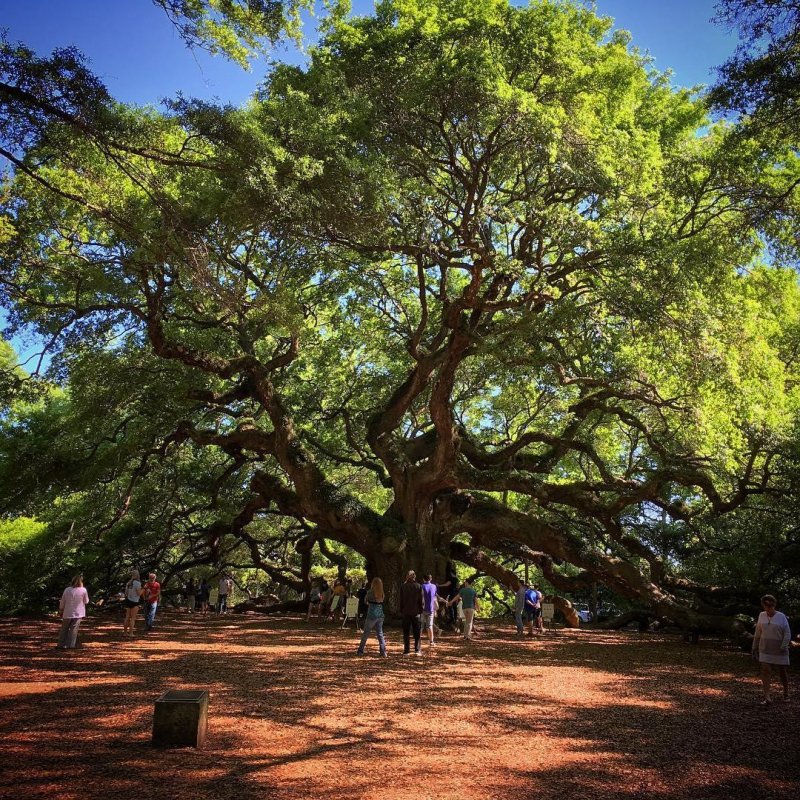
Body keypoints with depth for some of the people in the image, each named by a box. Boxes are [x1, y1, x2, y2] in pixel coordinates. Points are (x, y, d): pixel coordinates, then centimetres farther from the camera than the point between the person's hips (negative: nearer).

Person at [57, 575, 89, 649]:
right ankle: (71, 645, -1)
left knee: (64, 629, 14)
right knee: (74, 629, 2)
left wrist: (61, 610, 15)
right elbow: (86, 601, 1)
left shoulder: (67, 590, -5)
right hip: (78, 613, -2)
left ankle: (61, 645, 17)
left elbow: (62, 602, 2)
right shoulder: (83, 590, -10)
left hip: (67, 613, 2)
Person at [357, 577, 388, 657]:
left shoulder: (370, 592, -8)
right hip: (380, 615, 4)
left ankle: (360, 651, 15)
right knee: (380, 633, 11)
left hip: (371, 615, -4)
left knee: (366, 633, 8)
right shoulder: (382, 593, 4)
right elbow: (382, 602, 9)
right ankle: (383, 652, 5)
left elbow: (366, 602, 4)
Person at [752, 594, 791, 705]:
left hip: (779, 650, -2)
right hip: (765, 650, 2)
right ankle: (767, 697, -14)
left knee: (783, 672, 10)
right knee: (765, 671, -10)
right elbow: (757, 634, 11)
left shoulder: (781, 617, -6)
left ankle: (786, 694, 31)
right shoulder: (761, 616, 3)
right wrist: (754, 648, 12)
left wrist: (783, 646, -20)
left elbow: (787, 634, -7)